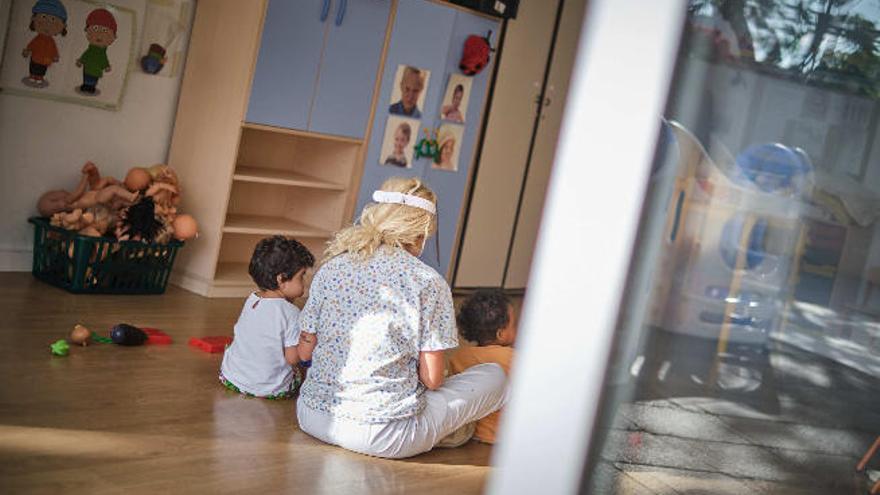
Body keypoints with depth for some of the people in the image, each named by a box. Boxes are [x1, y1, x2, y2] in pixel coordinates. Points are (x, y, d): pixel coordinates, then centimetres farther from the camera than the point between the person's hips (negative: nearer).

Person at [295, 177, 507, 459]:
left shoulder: (331, 267, 1)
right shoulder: (428, 282, -11)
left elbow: (305, 352, 6)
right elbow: (432, 379, -9)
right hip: (383, 436, -5)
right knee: (495, 376, 11)